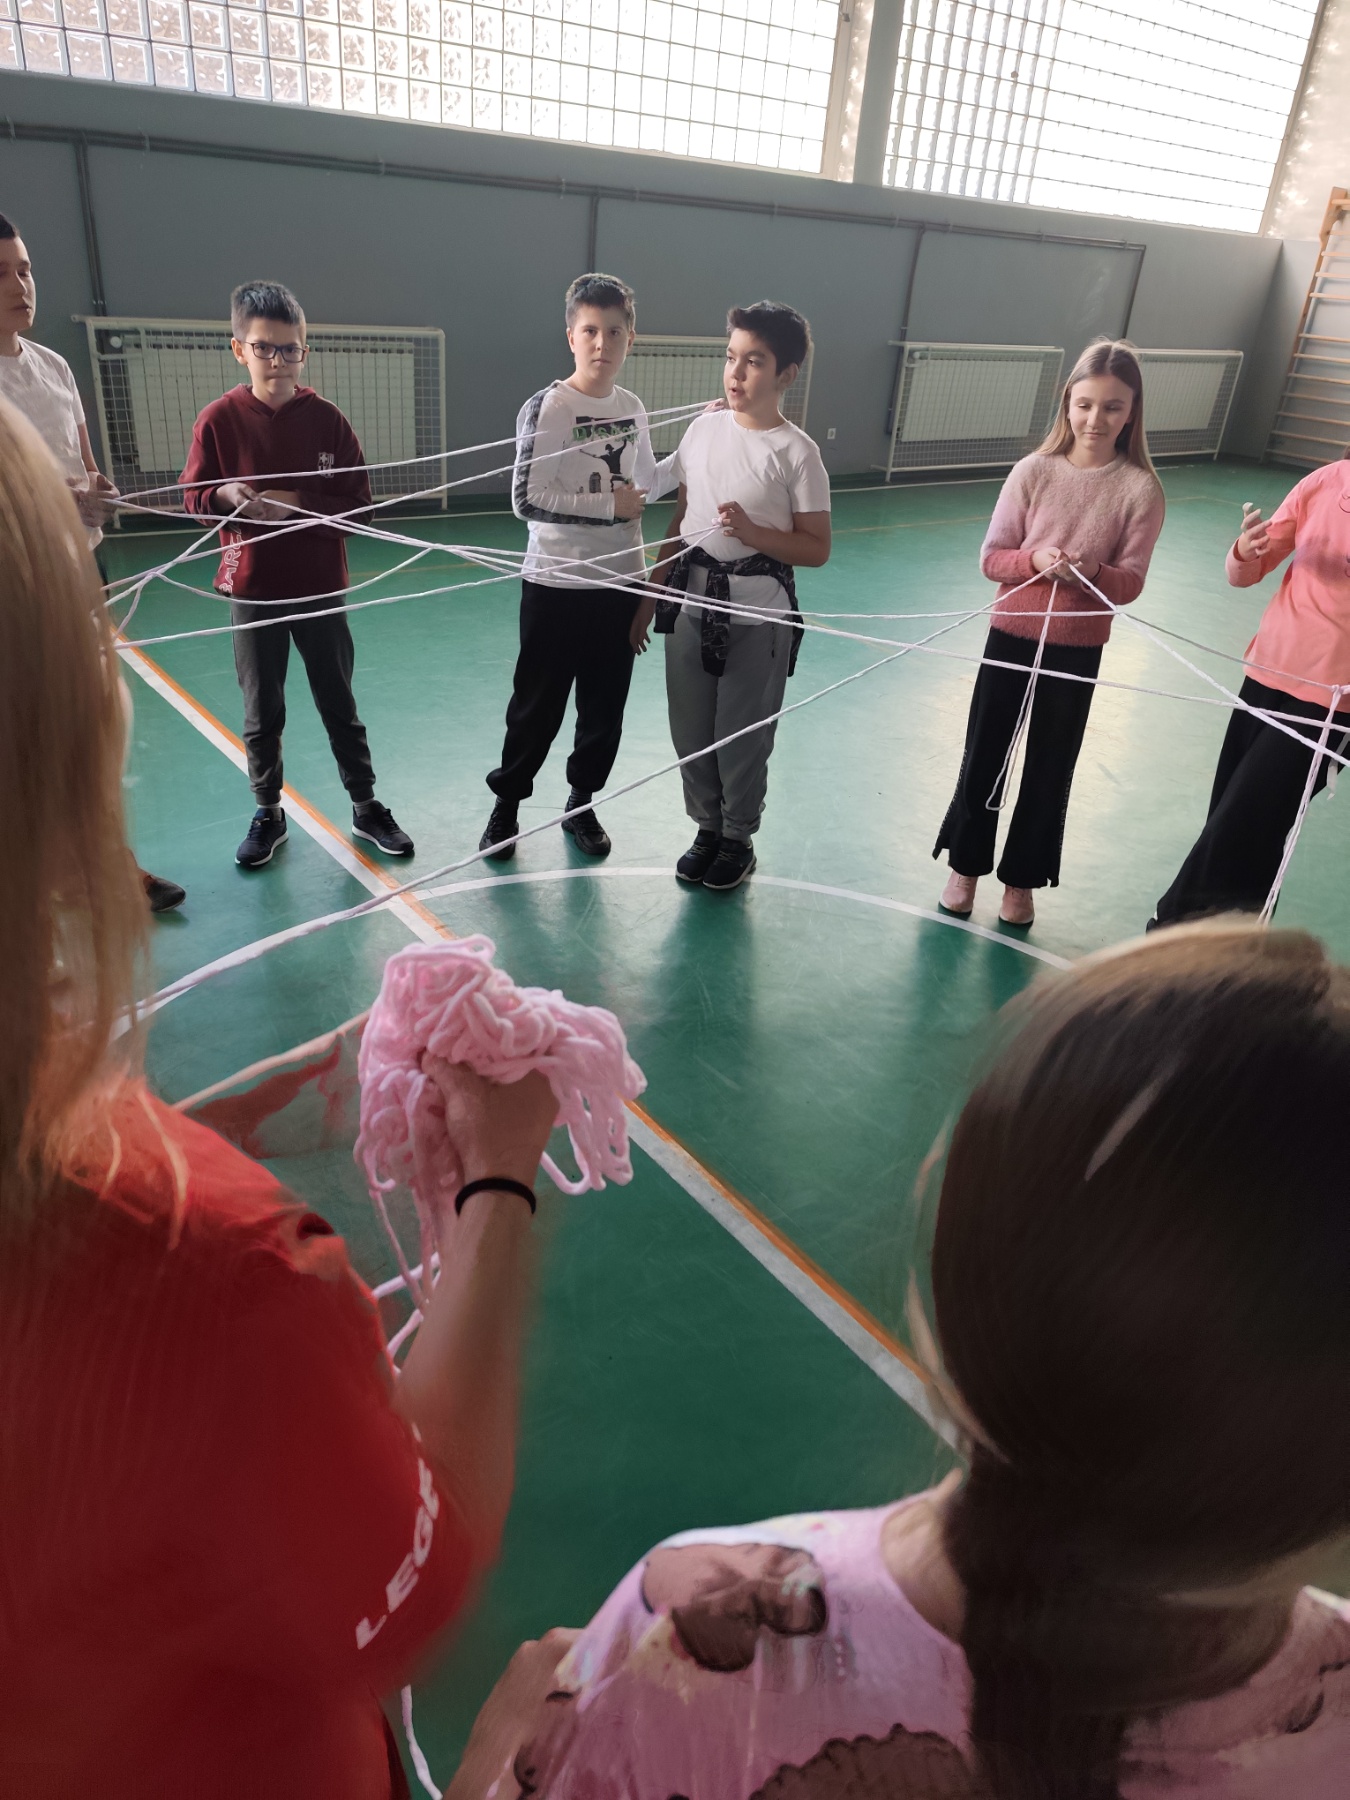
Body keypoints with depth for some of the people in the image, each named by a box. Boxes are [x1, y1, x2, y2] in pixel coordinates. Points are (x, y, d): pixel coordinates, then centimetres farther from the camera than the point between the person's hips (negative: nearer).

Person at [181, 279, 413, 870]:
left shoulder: (326, 418, -5)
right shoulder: (218, 419, -5)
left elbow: (357, 504, -4)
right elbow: (194, 497, 1)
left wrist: (298, 504, -18)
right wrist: (228, 496, -20)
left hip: (320, 588, 0)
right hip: (252, 591, 0)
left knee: (340, 705, 11)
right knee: (262, 714, 10)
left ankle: (366, 808, 24)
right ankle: (268, 815, 26)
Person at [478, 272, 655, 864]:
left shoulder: (633, 408, 7)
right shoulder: (547, 407, -12)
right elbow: (528, 499, -19)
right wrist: (611, 506, -16)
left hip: (621, 581, 5)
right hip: (556, 585, -5)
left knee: (604, 706, 12)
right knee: (537, 708, 5)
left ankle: (580, 804, 30)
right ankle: (507, 804, 24)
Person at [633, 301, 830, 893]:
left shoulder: (796, 453, -10)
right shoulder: (704, 428, 4)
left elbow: (816, 549, -8)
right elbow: (681, 519, 11)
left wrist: (752, 531, -23)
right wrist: (651, 595, 11)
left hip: (757, 617, -4)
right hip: (691, 603, 5)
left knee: (742, 737, 6)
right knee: (690, 730, 11)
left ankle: (738, 839, 28)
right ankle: (707, 828, 33)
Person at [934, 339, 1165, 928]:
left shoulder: (1140, 489, -8)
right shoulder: (1034, 471, -6)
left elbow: (1131, 583, -7)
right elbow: (991, 559, -4)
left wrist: (1093, 573, -27)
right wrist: (1036, 559, -24)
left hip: (1077, 653, 0)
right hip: (1011, 637, 1)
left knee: (1049, 770, 11)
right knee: (983, 758, 10)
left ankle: (1021, 880, 28)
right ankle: (965, 868, 28)